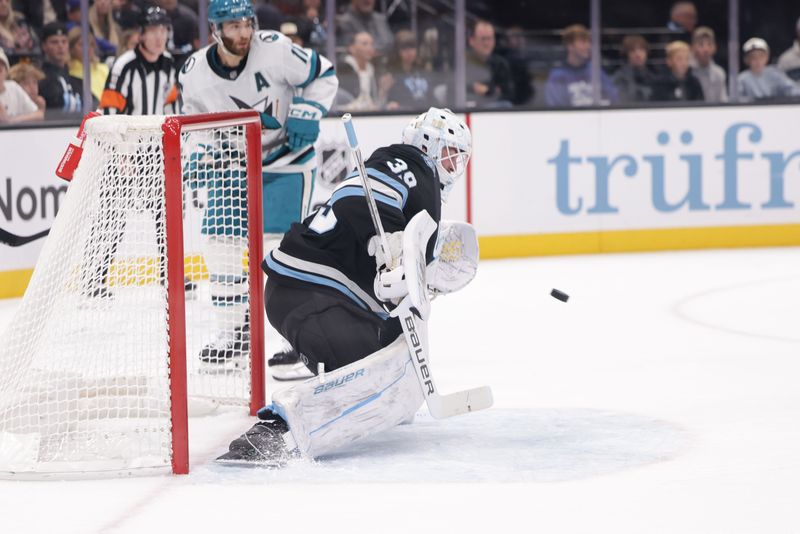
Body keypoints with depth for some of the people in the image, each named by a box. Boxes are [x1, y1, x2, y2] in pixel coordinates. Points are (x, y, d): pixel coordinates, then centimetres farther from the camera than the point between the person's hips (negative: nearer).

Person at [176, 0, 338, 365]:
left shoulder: (275, 50, -21)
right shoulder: (193, 74, -12)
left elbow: (323, 75, -7)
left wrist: (307, 114, -19)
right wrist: (196, 159, -12)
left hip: (286, 160, -4)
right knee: (219, 240, 0)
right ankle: (238, 328, 15)